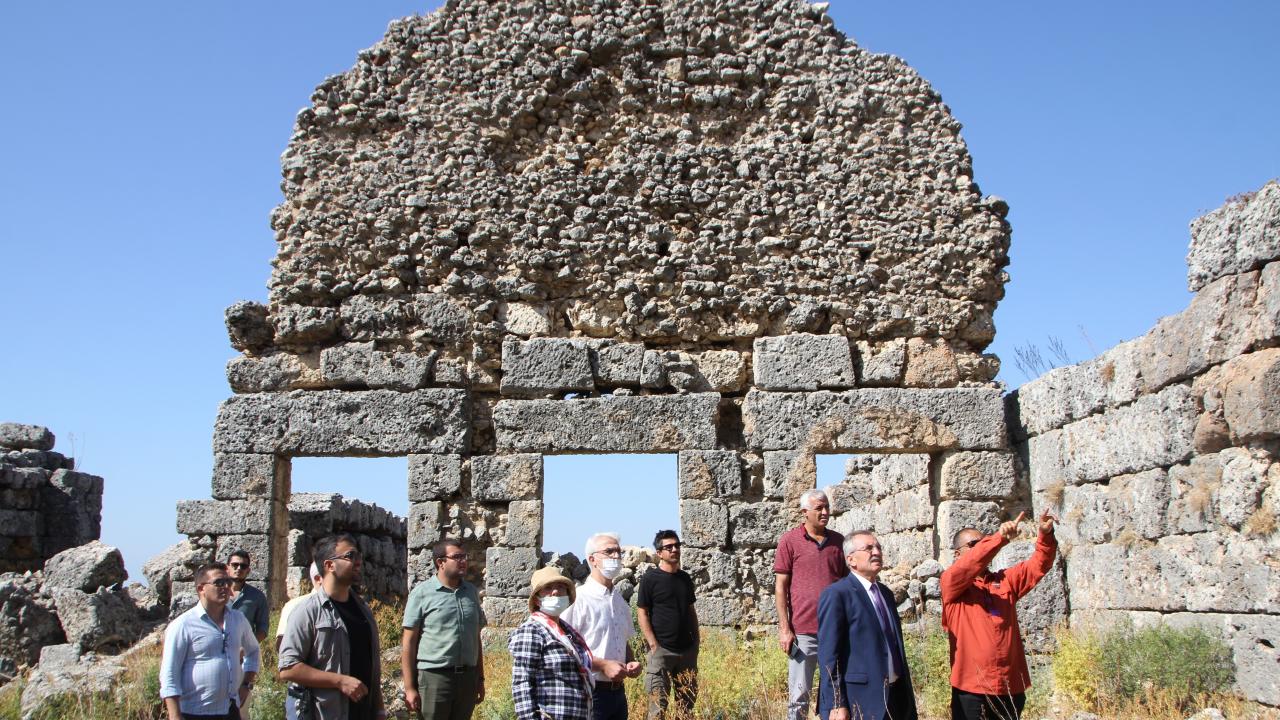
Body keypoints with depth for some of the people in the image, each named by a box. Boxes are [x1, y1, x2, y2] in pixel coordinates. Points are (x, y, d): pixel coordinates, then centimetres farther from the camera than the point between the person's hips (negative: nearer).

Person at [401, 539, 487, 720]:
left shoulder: (471, 592, 11)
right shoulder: (422, 593, -4)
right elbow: (409, 642, -5)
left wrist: (480, 678, 14)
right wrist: (410, 688, -10)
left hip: (468, 677, 4)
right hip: (434, 676, -4)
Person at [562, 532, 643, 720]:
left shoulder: (620, 600, 12)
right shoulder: (579, 599, -13)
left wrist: (631, 662, 3)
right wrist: (603, 665, -20)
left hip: (618, 690, 7)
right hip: (590, 692, -7)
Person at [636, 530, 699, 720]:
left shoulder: (685, 578, 11)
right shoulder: (650, 579, -6)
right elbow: (642, 613, -8)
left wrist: (696, 639, 10)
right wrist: (653, 645, -14)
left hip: (687, 650, 6)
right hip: (661, 650, -6)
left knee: (687, 704, 9)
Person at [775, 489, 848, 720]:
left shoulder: (838, 541, 9)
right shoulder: (789, 541, -1)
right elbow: (780, 586, -2)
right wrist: (784, 629, -8)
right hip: (803, 631, -3)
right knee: (799, 696, 1)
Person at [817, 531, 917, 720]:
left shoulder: (885, 593, 15)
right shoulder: (836, 595, -10)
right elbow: (828, 655, -14)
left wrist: (906, 693, 17)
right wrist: (836, 705, -19)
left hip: (895, 698, 7)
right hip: (860, 701, -7)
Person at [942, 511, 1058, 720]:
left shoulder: (1005, 580, 16)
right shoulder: (951, 582, 0)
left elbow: (1038, 565, 6)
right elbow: (968, 565, -19)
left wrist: (1046, 536, -13)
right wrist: (1000, 537, -31)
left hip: (1011, 686, 5)